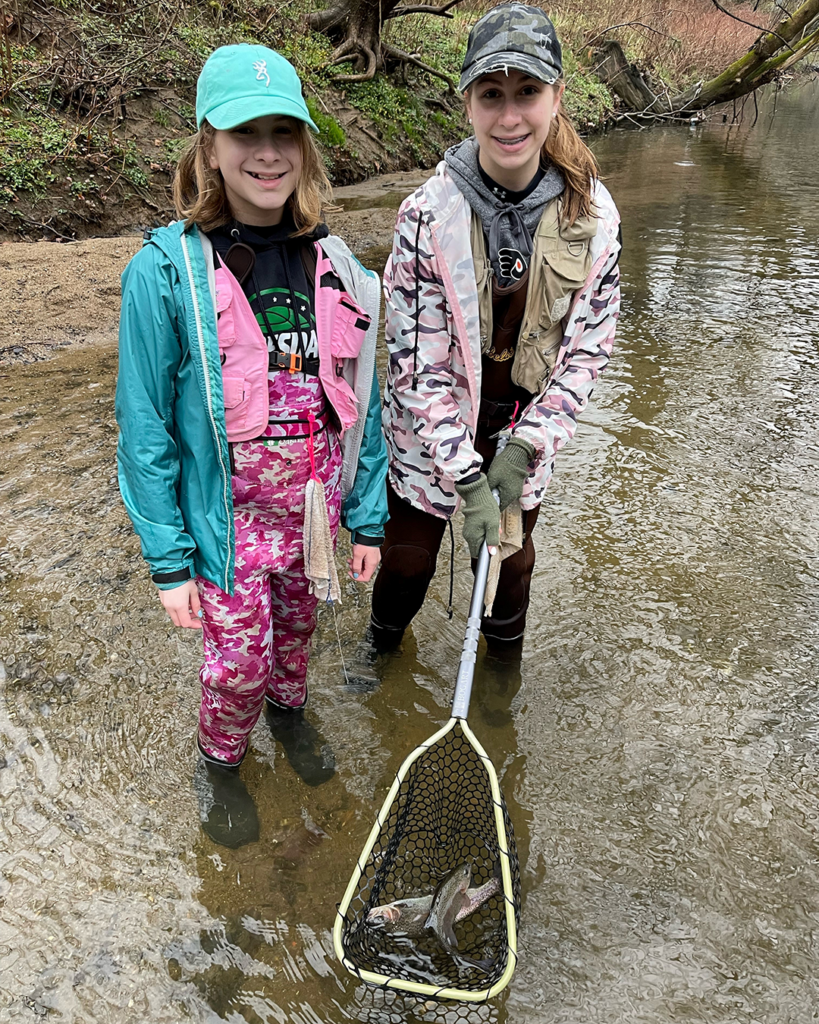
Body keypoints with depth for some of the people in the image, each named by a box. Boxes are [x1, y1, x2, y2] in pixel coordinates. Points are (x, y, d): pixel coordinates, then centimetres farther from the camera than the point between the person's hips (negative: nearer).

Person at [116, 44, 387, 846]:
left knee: (296, 628, 23)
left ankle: (288, 708, 56)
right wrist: (168, 561, -11)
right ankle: (220, 762, 42)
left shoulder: (334, 265, -5)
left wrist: (367, 519, 3)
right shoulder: (166, 271, -16)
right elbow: (145, 431, -12)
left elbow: (360, 402, 1)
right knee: (238, 662, 10)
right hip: (229, 520, -3)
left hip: (312, 508, 4)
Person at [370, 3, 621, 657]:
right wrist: (466, 476, -22)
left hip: (524, 433, 2)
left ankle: (505, 671, 51)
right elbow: (416, 359, -18)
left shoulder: (593, 213, -11)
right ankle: (382, 646, 52)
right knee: (408, 561, 16)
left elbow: (588, 346, -6)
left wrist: (524, 447, -15)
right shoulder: (428, 214, -20)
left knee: (511, 560, 20)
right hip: (429, 434, -2)